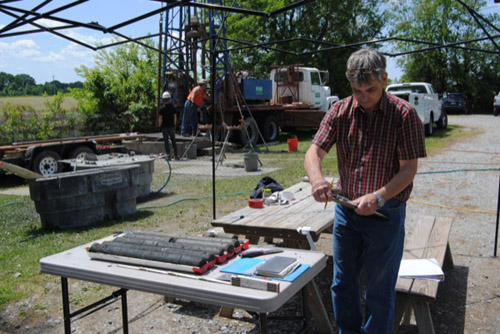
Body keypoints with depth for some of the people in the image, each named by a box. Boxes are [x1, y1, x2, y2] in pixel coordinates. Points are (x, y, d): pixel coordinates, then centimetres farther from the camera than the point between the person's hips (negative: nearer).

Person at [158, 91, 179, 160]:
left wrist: (160, 126, 2)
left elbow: (160, 119, -9)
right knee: (173, 141, 10)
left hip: (165, 127, -3)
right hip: (172, 126, 3)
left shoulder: (161, 108, -7)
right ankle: (176, 155, 11)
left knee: (166, 141, 2)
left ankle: (168, 155, -4)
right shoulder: (173, 107, 2)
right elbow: (175, 117, 5)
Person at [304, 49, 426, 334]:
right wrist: (317, 178, -30)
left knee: (380, 289, 9)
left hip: (386, 213, -4)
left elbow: (409, 168, -13)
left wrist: (378, 197, -28)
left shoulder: (404, 114, -11)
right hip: (346, 209, 4)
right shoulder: (340, 111, -1)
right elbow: (314, 152, -8)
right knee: (343, 282, 18)